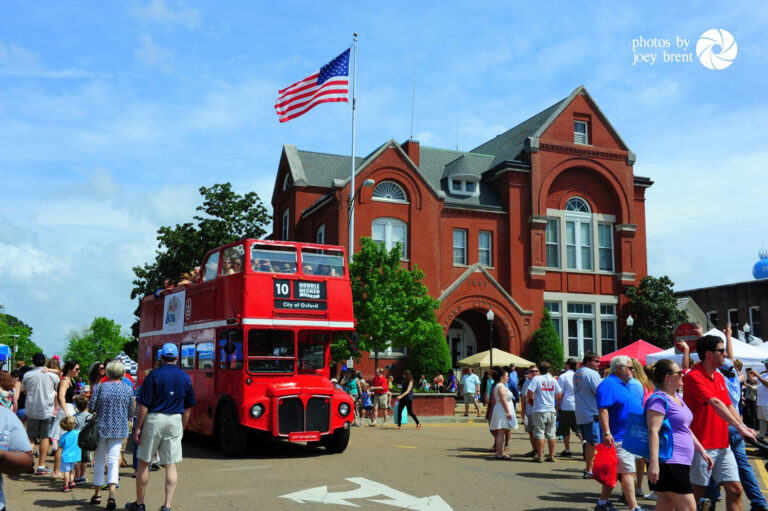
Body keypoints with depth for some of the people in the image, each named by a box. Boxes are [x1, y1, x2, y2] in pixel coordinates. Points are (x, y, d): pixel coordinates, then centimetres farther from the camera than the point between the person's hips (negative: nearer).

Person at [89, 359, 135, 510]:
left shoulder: (99, 387, -5)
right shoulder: (128, 389, -2)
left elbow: (91, 408, -3)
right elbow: (131, 413, 4)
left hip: (101, 427, 0)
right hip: (119, 429, 0)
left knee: (99, 460, 13)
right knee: (113, 460, 0)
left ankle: (97, 493, 22)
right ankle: (111, 494, -15)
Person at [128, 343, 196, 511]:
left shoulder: (154, 375, -7)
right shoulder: (185, 377, 4)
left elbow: (144, 405, -10)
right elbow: (188, 408, 9)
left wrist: (138, 427, -3)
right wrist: (182, 428, 18)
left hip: (154, 420, -3)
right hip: (175, 421, 3)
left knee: (143, 463, 12)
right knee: (171, 466, 6)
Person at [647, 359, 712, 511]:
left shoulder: (677, 397, 18)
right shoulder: (659, 399, -13)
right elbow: (653, 431, -21)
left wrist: (702, 451, 23)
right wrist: (654, 463, -27)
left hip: (680, 462, 10)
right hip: (668, 463, -10)